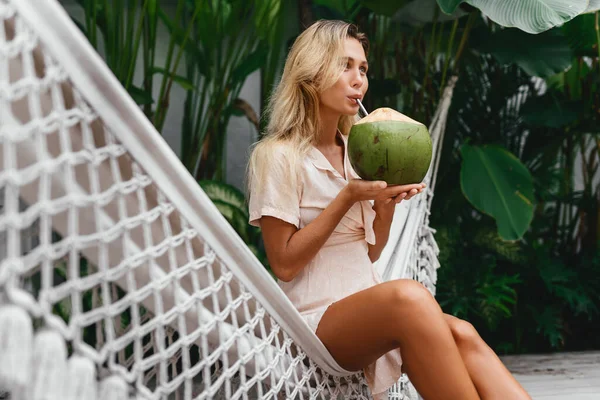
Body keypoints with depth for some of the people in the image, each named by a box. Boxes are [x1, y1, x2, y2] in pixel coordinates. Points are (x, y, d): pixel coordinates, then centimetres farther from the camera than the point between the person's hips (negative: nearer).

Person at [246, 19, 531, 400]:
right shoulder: (278, 156, -5)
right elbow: (285, 264, -9)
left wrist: (386, 205, -2)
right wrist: (348, 197, -14)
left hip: (370, 310, 6)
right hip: (316, 320, -6)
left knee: (461, 336, -26)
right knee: (409, 296, -36)